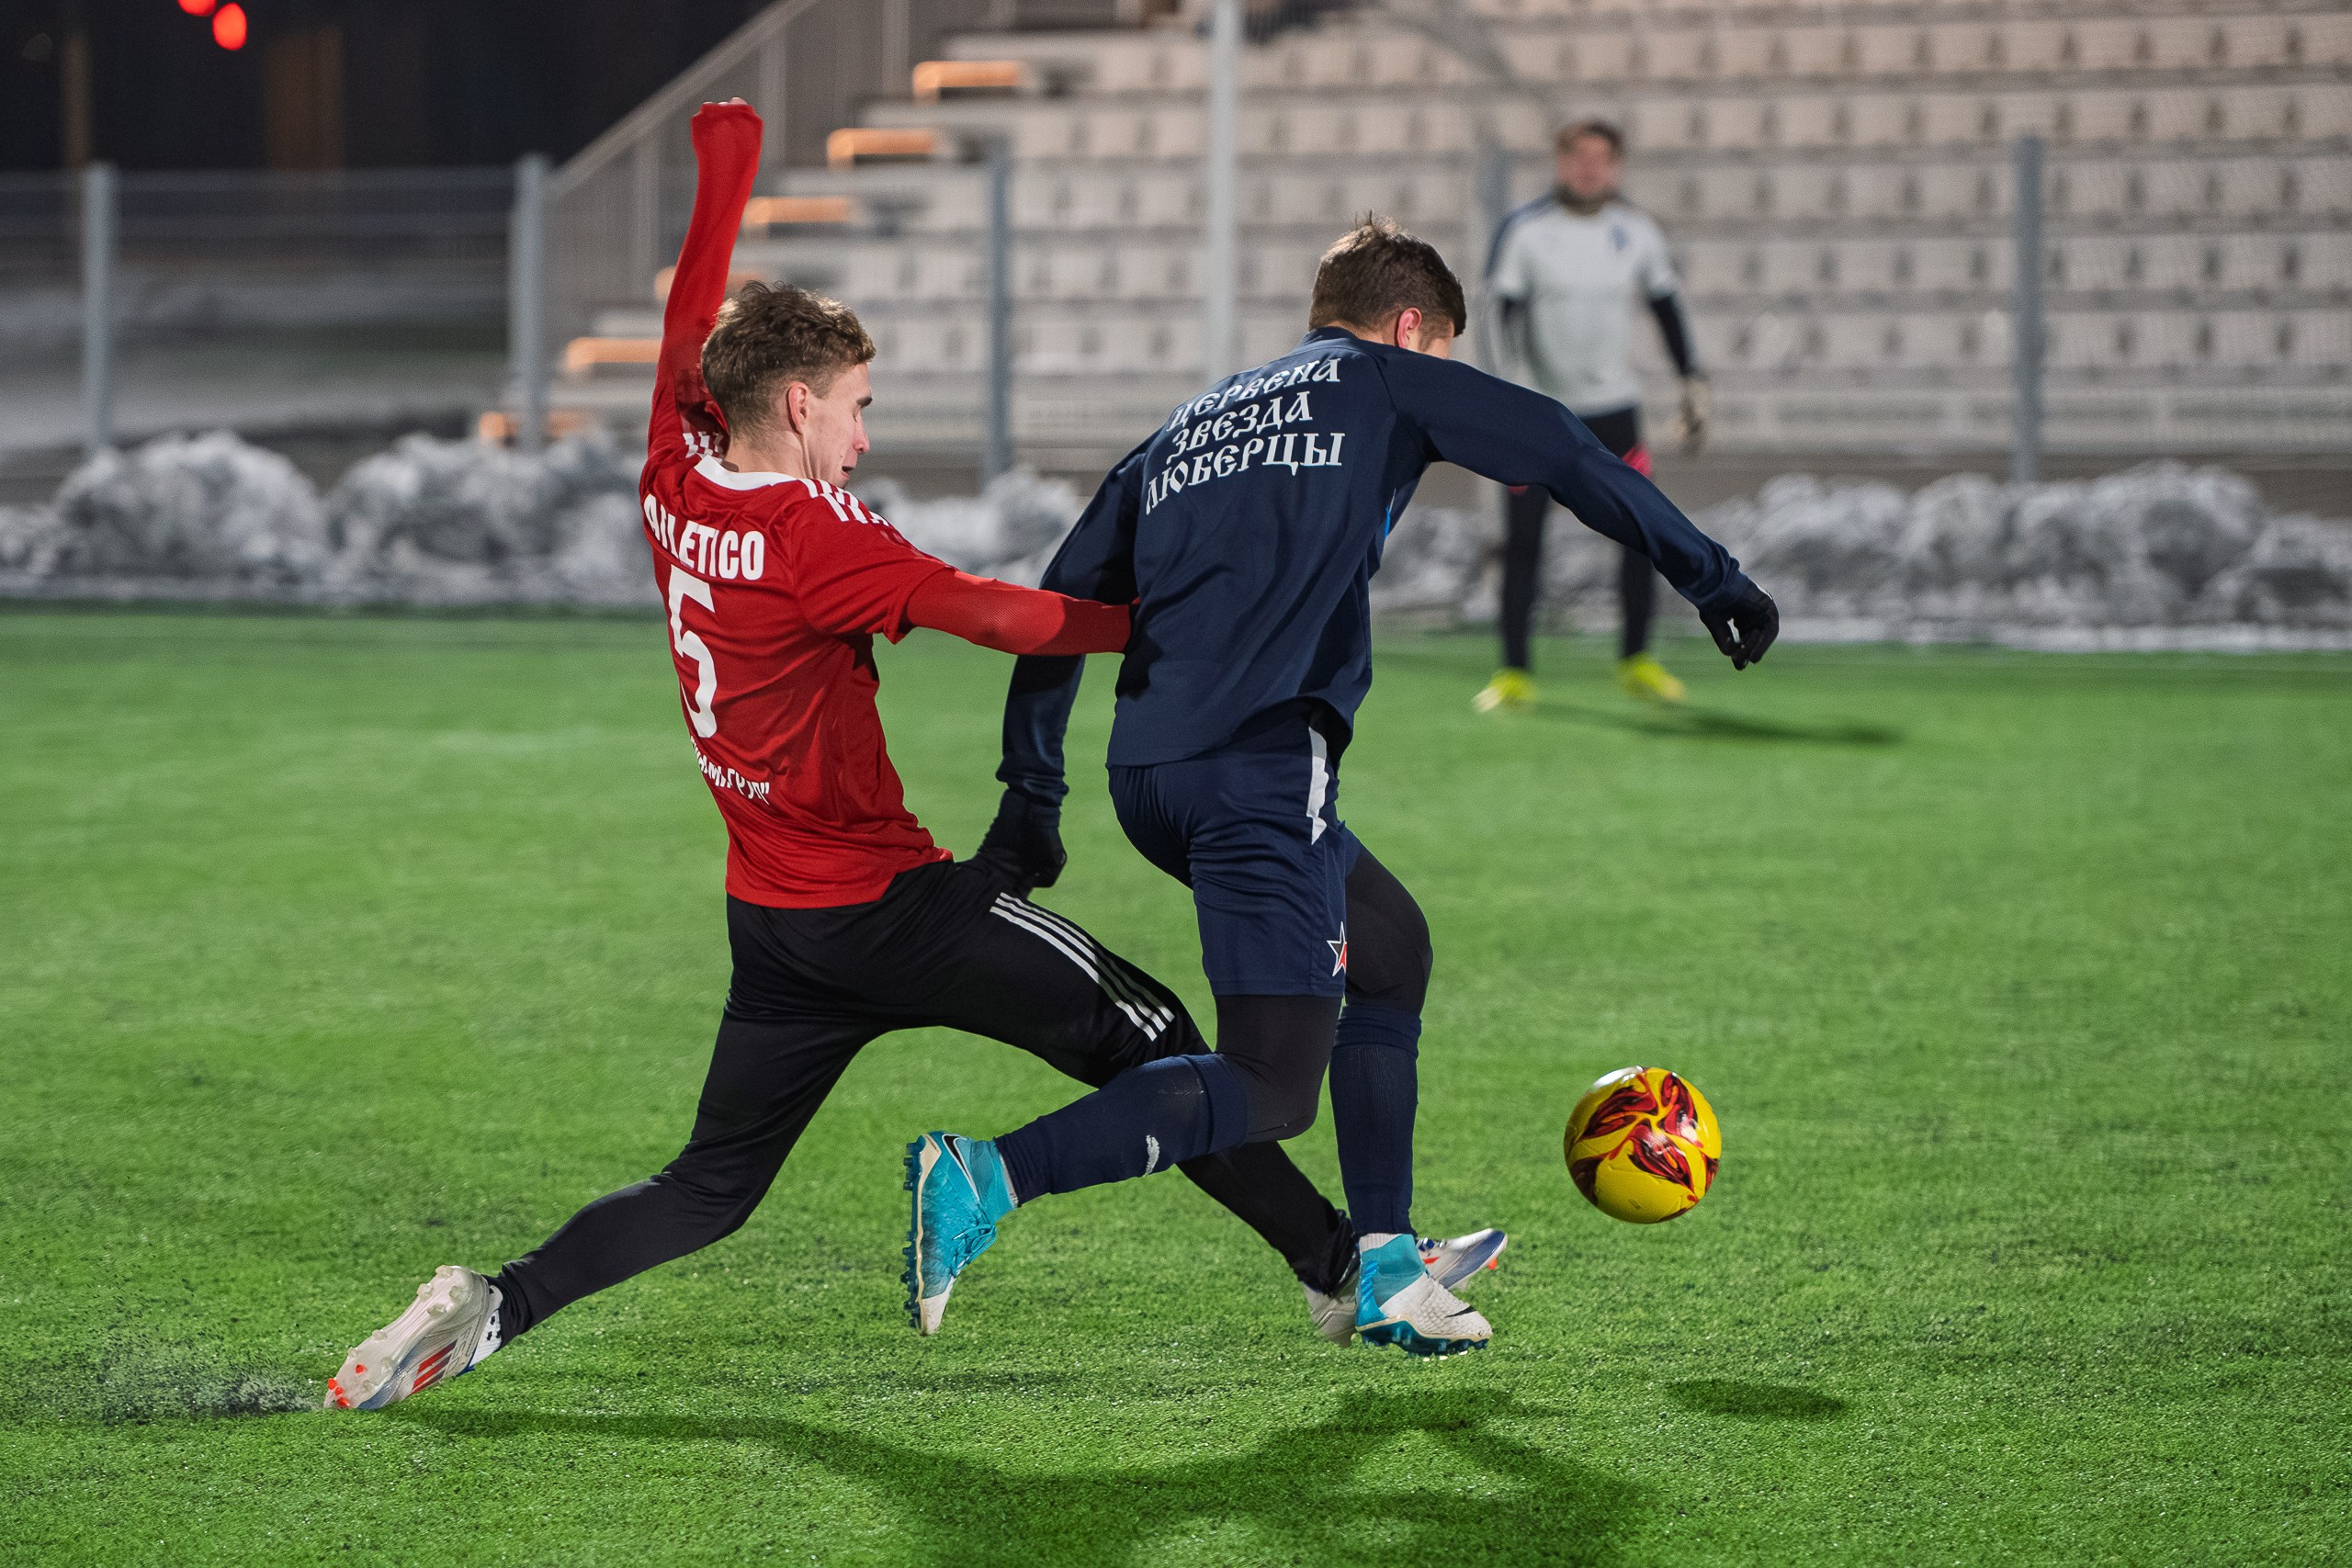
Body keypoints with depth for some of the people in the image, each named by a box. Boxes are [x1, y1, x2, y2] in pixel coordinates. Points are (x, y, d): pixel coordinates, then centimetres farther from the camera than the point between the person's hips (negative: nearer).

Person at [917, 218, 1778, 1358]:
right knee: (1271, 1092, -9)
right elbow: (1569, 460, 7)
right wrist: (1714, 579, 11)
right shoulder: (1388, 385, 13)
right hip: (1258, 762, -8)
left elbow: (1062, 606, 24)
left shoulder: (1189, 428, 27)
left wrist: (1031, 792, 24)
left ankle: (1385, 1272, 24)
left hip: (1146, 777, 8)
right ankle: (987, 1178, -23)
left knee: (1390, 946, 26)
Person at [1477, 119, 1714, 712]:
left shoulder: (1636, 231, 2)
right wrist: (1519, 389, -25)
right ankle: (1514, 673, 4)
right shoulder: (1525, 230, -9)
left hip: (1613, 409, 3)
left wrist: (1693, 381, 10)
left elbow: (1667, 306, 14)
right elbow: (1504, 315, -13)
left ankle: (1636, 661, 14)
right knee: (1522, 541, -5)